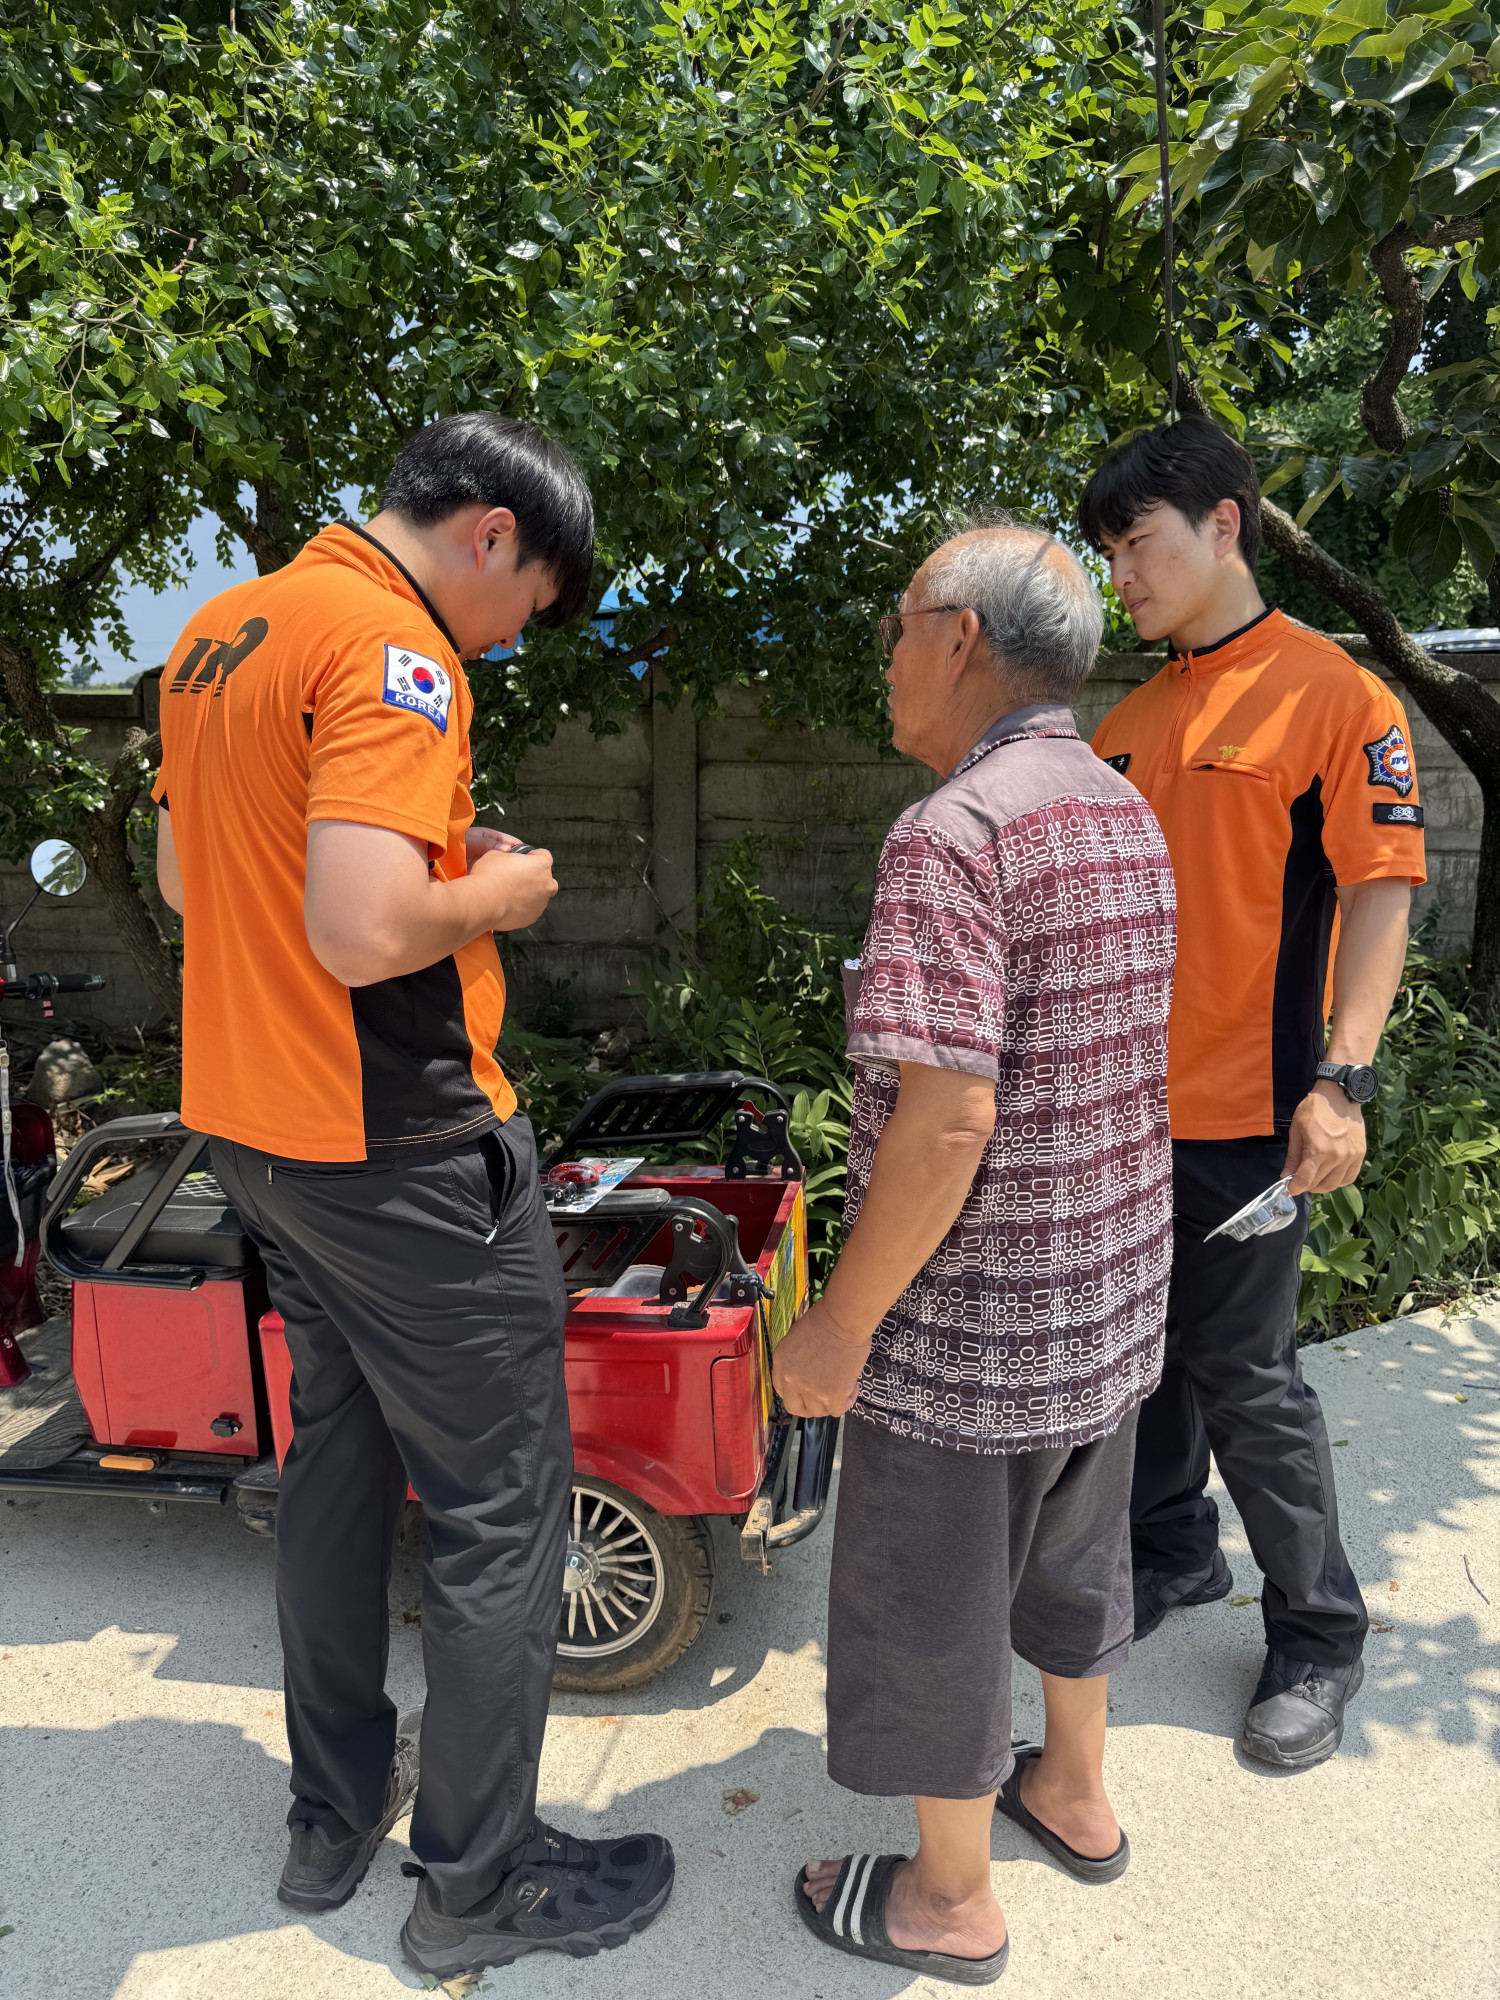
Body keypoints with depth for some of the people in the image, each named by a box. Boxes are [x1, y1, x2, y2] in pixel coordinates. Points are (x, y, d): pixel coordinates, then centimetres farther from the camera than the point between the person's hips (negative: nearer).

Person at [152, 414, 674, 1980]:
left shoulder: (216, 634, 11)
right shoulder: (391, 648, -18)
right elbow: (361, 932, -30)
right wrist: (492, 895, -10)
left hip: (256, 1130, 10)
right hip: (400, 1148, -9)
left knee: (335, 1457, 22)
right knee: (498, 1508, 6)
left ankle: (333, 1812, 39)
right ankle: (478, 1880, 25)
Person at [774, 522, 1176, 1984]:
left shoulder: (951, 836, -23)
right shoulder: (1126, 816, 5)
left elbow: (948, 1120, -29)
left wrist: (840, 1325, -19)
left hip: (974, 1322, -8)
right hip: (1115, 1304, 9)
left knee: (929, 1609, 13)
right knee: (1070, 1550, 27)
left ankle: (950, 1901, 34)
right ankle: (1075, 1795, 50)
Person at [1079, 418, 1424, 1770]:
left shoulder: (1335, 694, -7)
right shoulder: (1123, 724, 11)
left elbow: (1380, 891, -11)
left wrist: (1343, 1079, -19)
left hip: (1241, 1108, -6)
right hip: (1117, 1102, 6)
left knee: (1241, 1378, 3)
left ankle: (1319, 1633, 26)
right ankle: (1174, 1557, 39)